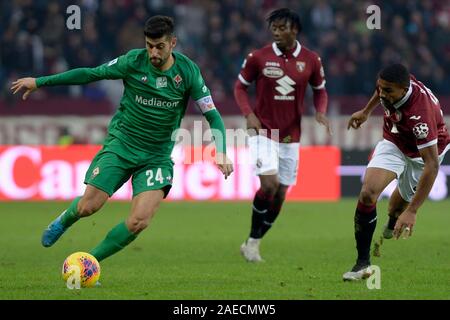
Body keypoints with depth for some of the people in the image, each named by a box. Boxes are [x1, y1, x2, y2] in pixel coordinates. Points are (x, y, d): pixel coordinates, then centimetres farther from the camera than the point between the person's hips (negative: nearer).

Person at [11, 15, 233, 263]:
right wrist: (39, 82, 0)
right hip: (120, 144, 0)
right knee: (89, 206, -9)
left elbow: (212, 115, -6)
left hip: (158, 156, 0)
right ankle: (63, 221, 30)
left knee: (139, 222, -17)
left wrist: (221, 153, -21)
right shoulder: (134, 61, -10)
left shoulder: (187, 71, -9)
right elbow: (90, 74, -1)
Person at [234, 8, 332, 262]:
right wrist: (249, 114, -11)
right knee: (269, 185, -19)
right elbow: (241, 86, 5)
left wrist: (321, 112, -8)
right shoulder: (259, 57, -7)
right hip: (263, 132, -3)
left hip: (291, 135, 3)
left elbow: (320, 90, 12)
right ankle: (253, 240, -2)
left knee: (280, 194, 6)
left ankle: (253, 243, 21)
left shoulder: (311, 60, -1)